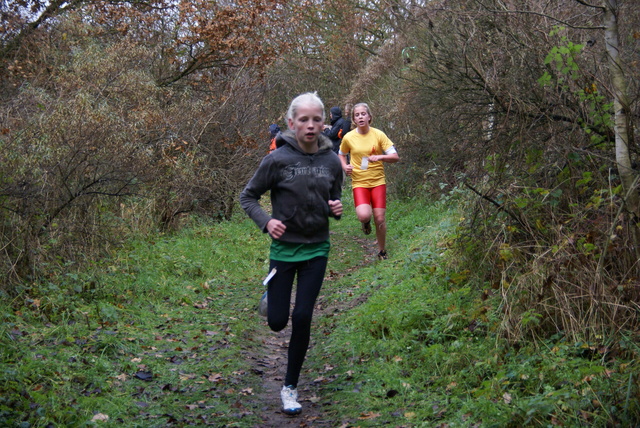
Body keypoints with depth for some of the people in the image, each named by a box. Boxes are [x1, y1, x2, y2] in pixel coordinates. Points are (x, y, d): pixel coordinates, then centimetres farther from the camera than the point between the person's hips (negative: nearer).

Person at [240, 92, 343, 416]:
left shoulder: (332, 161, -3)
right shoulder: (277, 160, -13)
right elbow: (248, 197, -3)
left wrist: (336, 209, -11)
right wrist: (266, 221, -20)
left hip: (317, 250, 2)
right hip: (283, 248, -1)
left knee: (302, 318, -2)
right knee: (277, 322, 4)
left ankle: (290, 387, 15)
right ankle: (273, 293, 43)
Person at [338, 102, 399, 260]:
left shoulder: (379, 135, -5)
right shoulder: (348, 138, -4)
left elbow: (395, 157, -5)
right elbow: (341, 155, 16)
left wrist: (380, 157, -24)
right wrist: (345, 166, -5)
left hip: (378, 181, 1)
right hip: (359, 182, -1)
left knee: (380, 219, 0)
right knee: (363, 215, -23)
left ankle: (382, 251, 23)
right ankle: (366, 222, 17)